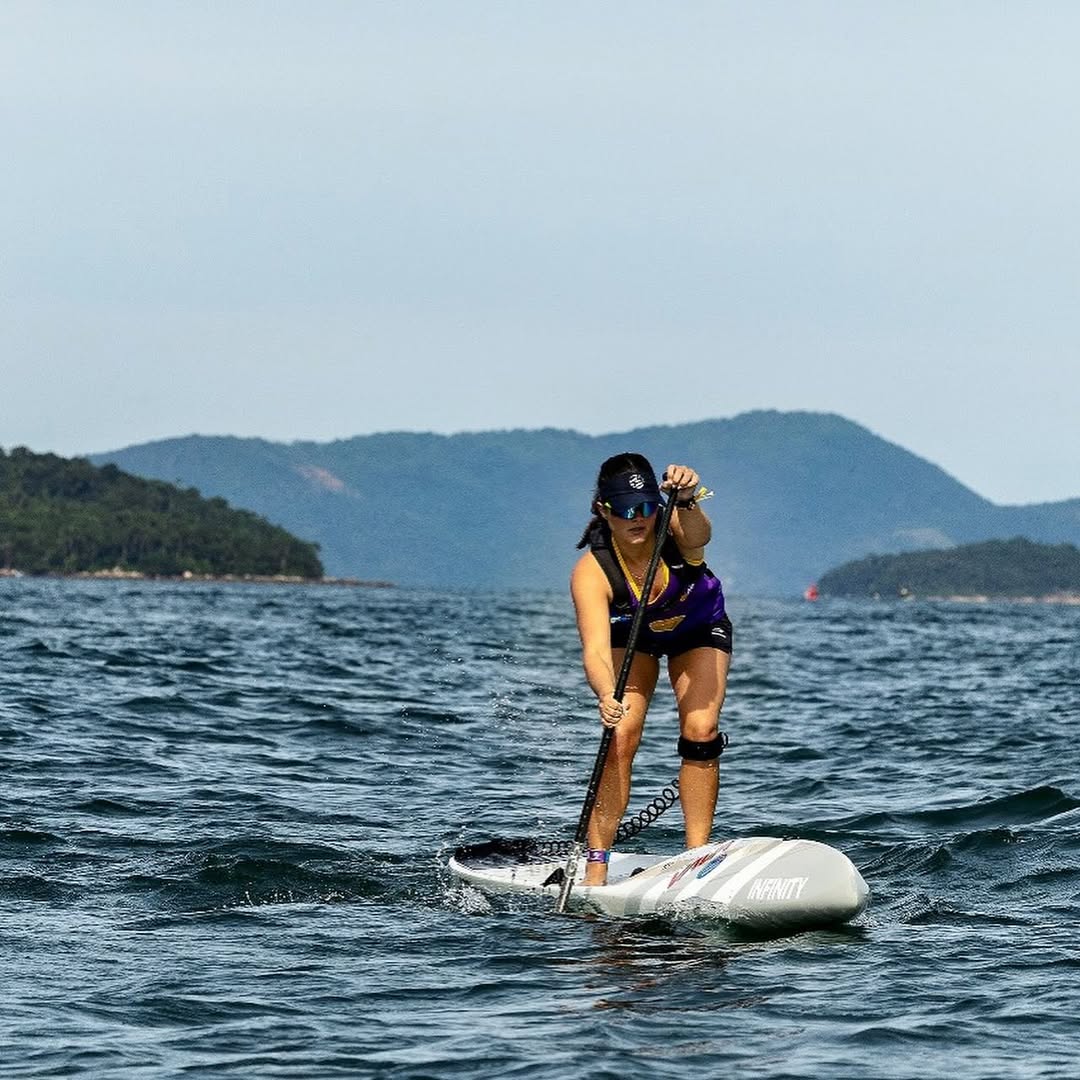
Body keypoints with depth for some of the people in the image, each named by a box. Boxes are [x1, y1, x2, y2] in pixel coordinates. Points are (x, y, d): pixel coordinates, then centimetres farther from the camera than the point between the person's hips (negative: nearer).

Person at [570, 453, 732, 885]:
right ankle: (596, 866, -16)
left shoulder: (676, 530, -34)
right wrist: (606, 697, -66)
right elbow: (595, 649, -46)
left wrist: (686, 500, -81)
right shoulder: (591, 572, -35)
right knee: (622, 734, -19)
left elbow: (697, 535, -59)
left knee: (700, 730, -17)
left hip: (698, 631, 1)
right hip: (630, 639, -1)